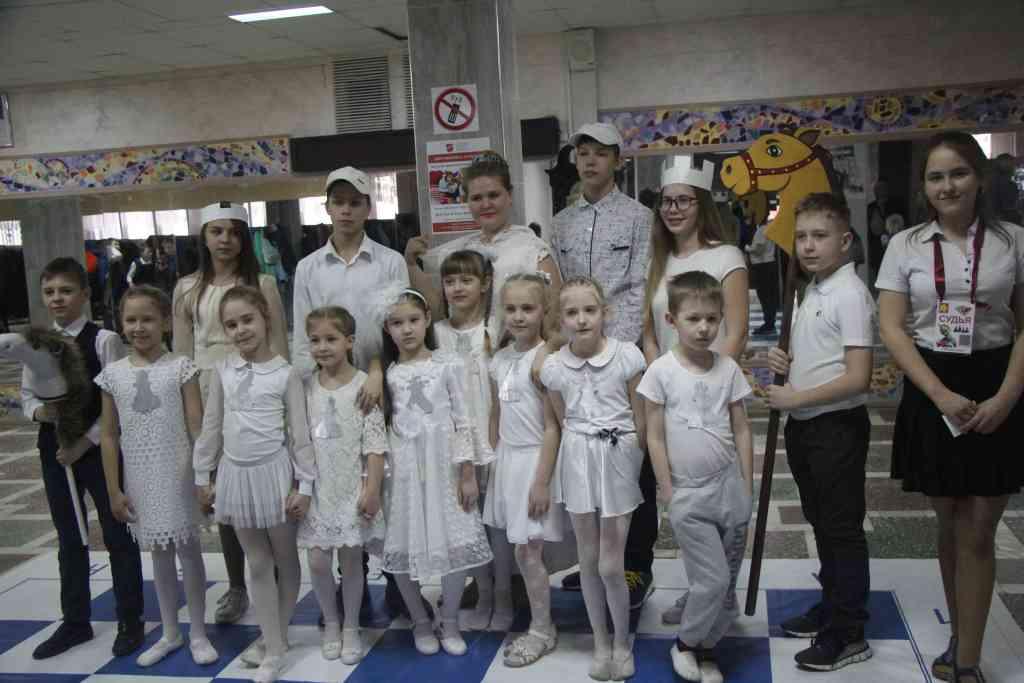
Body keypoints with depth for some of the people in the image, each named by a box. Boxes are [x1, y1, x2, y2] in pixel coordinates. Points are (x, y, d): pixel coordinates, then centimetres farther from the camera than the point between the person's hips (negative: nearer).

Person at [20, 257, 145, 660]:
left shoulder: (103, 340, -12)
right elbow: (27, 396, 9)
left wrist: (84, 443, -16)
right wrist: (39, 412, -13)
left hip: (99, 450, -5)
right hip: (53, 450, 5)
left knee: (117, 536, 7)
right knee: (69, 539, 16)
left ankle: (130, 621, 22)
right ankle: (75, 621, 31)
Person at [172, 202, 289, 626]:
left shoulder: (262, 284, 0)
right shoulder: (188, 289, 8)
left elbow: (279, 347, -1)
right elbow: (182, 352, 9)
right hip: (209, 395, 3)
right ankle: (236, 587, 21)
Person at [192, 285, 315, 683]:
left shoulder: (285, 374, -8)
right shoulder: (222, 371, 1)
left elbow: (299, 434, -8)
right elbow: (211, 427, 7)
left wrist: (305, 484, -10)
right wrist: (203, 476, 8)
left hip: (273, 474, -3)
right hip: (235, 475, 3)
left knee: (286, 560, 10)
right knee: (258, 564, 9)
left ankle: (275, 637, 28)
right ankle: (274, 649, 17)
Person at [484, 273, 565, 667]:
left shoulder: (543, 358, -17)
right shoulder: (499, 359, 6)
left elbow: (552, 427, -18)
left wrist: (542, 481, -18)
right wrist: (490, 463, 13)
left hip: (534, 459, -7)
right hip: (506, 460, 7)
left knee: (526, 550, 0)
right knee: (501, 544, 14)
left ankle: (542, 629, 17)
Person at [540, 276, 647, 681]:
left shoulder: (627, 356, -11)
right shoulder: (553, 367, -3)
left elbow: (641, 421, -4)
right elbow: (562, 424, 10)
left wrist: (636, 465, -1)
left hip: (618, 458, -3)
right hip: (578, 461, 3)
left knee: (611, 565, -1)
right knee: (588, 559, 12)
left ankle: (622, 642, 22)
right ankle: (600, 642, 29)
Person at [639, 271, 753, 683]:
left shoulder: (728, 368, 2)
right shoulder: (661, 371, -8)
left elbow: (742, 430, 7)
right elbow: (655, 438, -5)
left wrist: (747, 489, 6)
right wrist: (667, 492, -6)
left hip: (729, 485, 4)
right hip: (688, 493, -3)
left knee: (726, 581, 10)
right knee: (713, 579, -8)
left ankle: (706, 648, 29)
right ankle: (686, 643, 17)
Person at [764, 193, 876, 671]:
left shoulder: (850, 294, -17)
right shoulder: (812, 291, 9)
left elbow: (858, 378, -23)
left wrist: (796, 398, -19)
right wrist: (787, 361, 2)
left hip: (837, 427, -9)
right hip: (804, 425, 9)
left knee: (843, 528, 2)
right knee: (821, 523, 20)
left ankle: (848, 634, 13)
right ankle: (830, 608, 36)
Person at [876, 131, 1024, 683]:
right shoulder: (906, 245, 1)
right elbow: (892, 329, -4)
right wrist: (942, 396, -13)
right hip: (932, 394, 1)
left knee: (978, 532, 1)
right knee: (950, 526, 11)